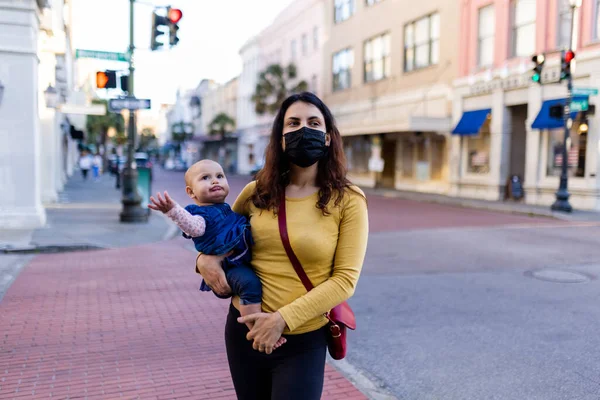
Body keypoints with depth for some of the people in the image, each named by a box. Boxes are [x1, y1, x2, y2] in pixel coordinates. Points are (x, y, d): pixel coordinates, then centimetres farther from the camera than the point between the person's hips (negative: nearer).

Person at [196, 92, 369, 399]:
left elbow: (345, 279, -13)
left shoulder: (347, 200, -10)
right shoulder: (256, 192, -1)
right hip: (245, 328, 4)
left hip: (303, 340, -3)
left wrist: (283, 318, -19)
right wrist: (204, 258, -5)